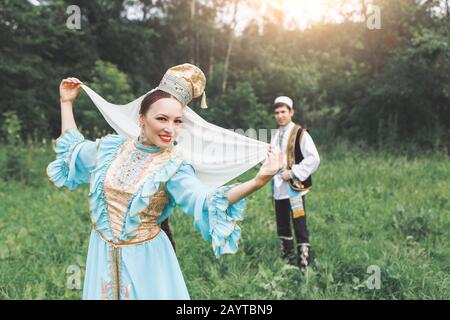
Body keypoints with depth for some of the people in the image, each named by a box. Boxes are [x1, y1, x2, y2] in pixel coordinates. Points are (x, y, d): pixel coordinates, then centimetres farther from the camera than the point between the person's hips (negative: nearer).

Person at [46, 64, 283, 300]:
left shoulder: (173, 168, -14)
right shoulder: (111, 147, -2)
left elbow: (206, 201, -31)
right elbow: (72, 150, 16)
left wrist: (257, 182, -46)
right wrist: (66, 103, 16)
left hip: (146, 257, -3)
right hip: (102, 254, 3)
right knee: (103, 294, 16)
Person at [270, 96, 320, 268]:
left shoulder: (300, 134, -6)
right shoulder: (276, 135, 16)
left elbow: (314, 159, -14)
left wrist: (293, 173, -17)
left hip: (295, 188, -7)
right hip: (278, 189, 7)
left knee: (299, 226, -7)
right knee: (282, 227, 14)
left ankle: (303, 263, -1)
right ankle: (288, 259, 27)